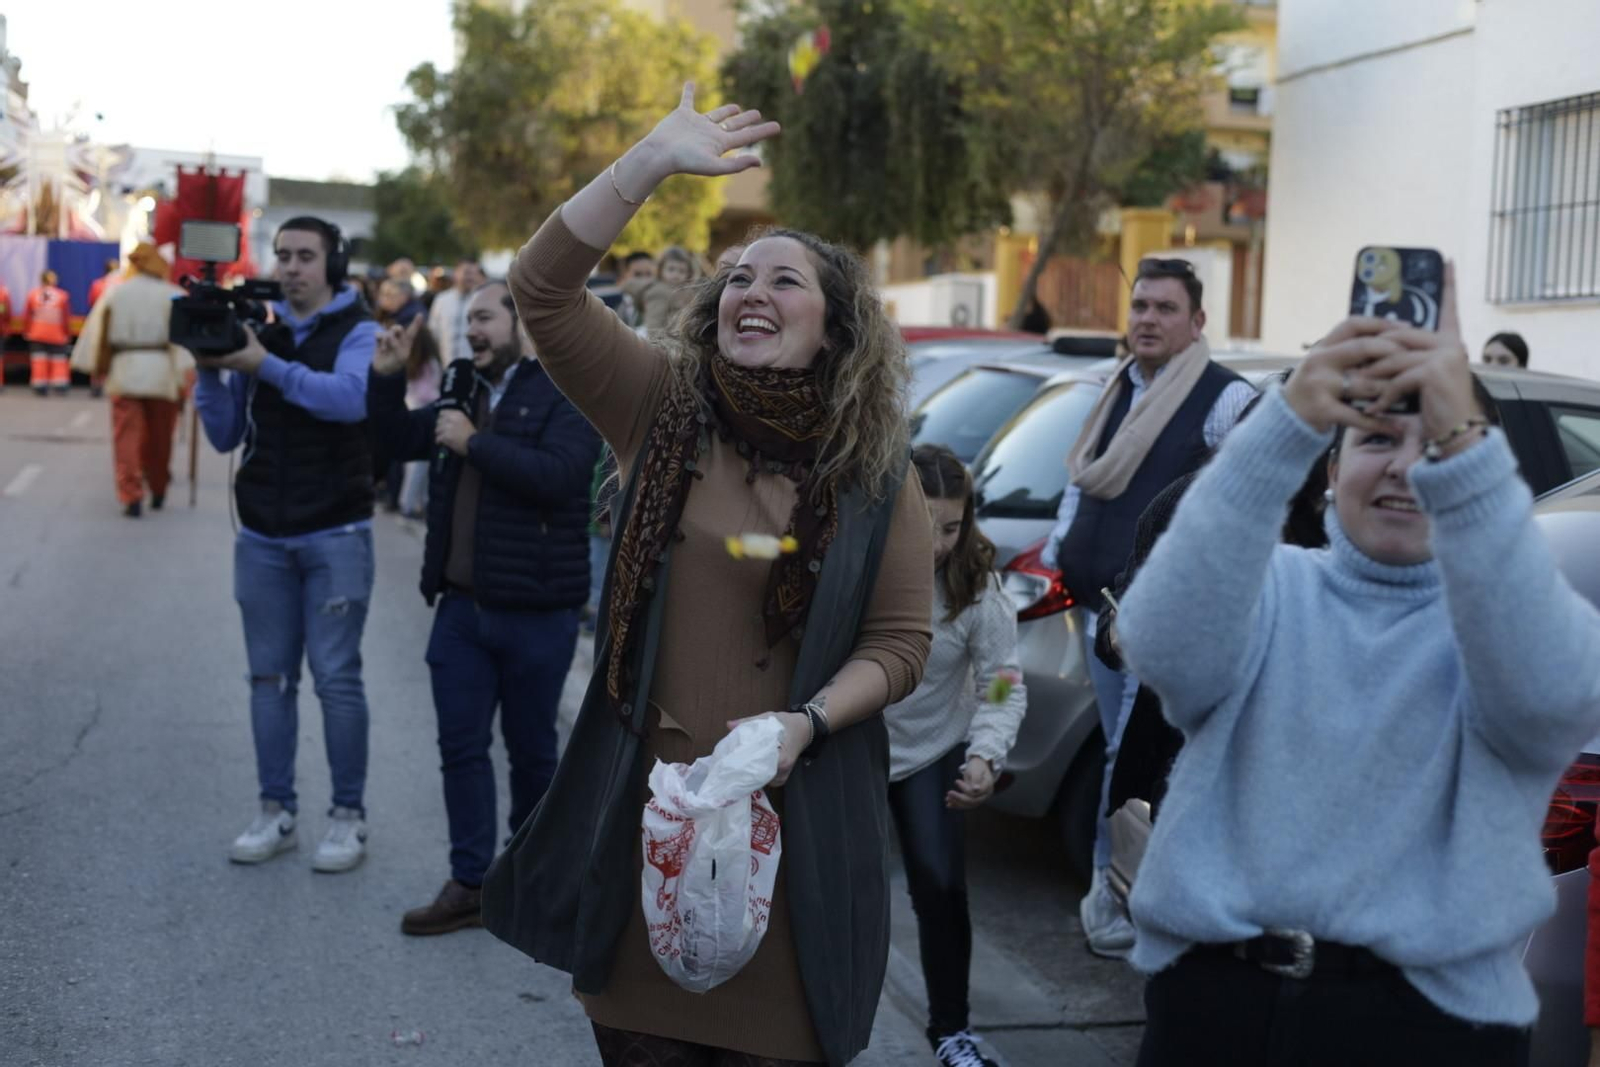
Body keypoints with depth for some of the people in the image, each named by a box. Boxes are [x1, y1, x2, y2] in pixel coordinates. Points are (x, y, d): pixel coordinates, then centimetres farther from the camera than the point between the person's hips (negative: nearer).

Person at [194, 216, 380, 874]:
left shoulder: (357, 332, -2)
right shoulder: (256, 330, 11)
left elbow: (350, 397, -24)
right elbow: (225, 436, 10)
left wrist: (265, 364, -27)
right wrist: (210, 370, -6)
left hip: (335, 535, -4)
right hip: (262, 536, 4)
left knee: (335, 677, -4)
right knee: (270, 677, 7)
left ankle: (349, 815, 5)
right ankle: (276, 812, 15)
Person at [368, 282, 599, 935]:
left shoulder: (567, 392, -9)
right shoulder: (466, 391, 14)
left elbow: (558, 474, -25)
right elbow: (402, 441, 24)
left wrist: (474, 443, -19)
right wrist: (386, 378, 9)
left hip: (535, 611, -6)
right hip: (461, 606, 6)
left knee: (531, 748, 9)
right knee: (461, 747, 6)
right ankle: (469, 883, 14)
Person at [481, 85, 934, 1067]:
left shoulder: (879, 471, 0)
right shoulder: (664, 405, 0)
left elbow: (899, 643, -1)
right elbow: (543, 287, -11)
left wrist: (804, 723, -18)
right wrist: (654, 161, -19)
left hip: (795, 812, 0)